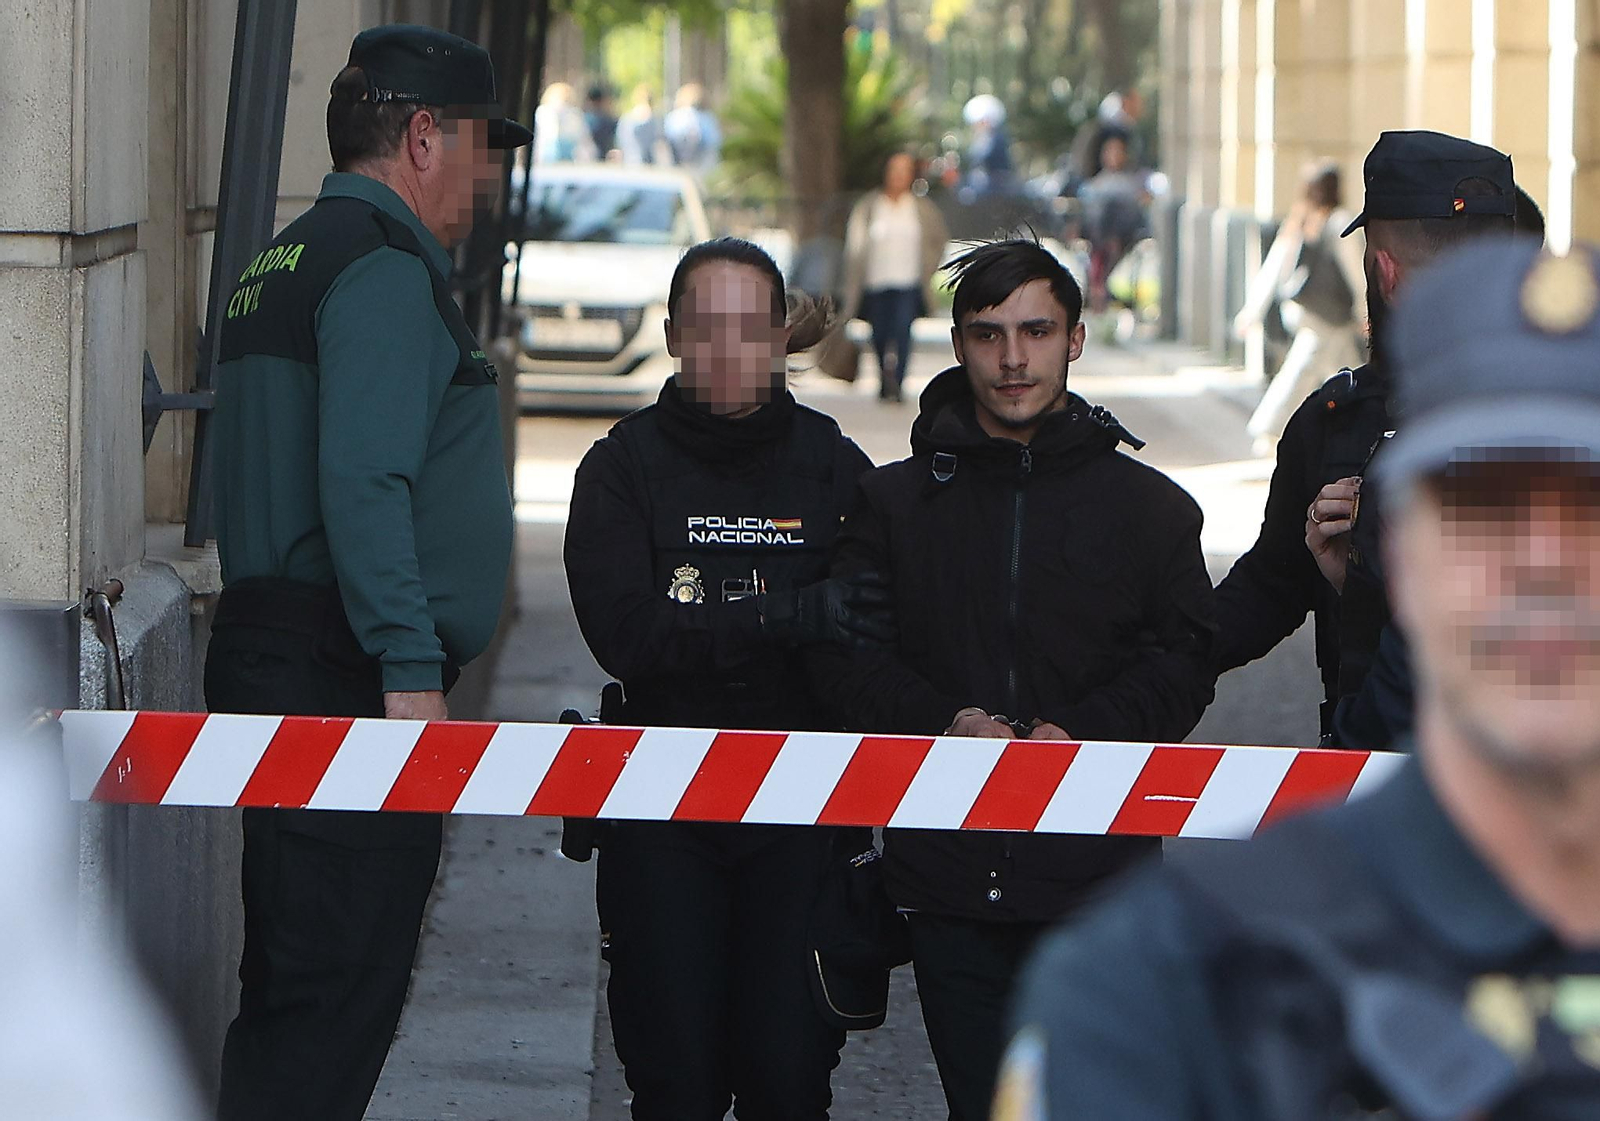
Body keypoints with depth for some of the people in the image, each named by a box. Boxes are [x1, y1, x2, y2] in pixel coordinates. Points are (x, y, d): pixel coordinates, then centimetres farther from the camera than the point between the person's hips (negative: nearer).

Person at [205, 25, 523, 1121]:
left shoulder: (286, 264, 21)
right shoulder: (385, 267, -11)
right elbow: (365, 484, -22)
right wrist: (411, 670, -24)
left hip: (269, 651, 10)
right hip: (345, 681, -10)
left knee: (296, 986, 14)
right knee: (337, 996, -10)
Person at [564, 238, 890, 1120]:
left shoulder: (833, 467, 4)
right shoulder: (624, 467, 2)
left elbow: (881, 636, 1)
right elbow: (623, 632, -13)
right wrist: (786, 617, -23)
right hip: (660, 814, 0)